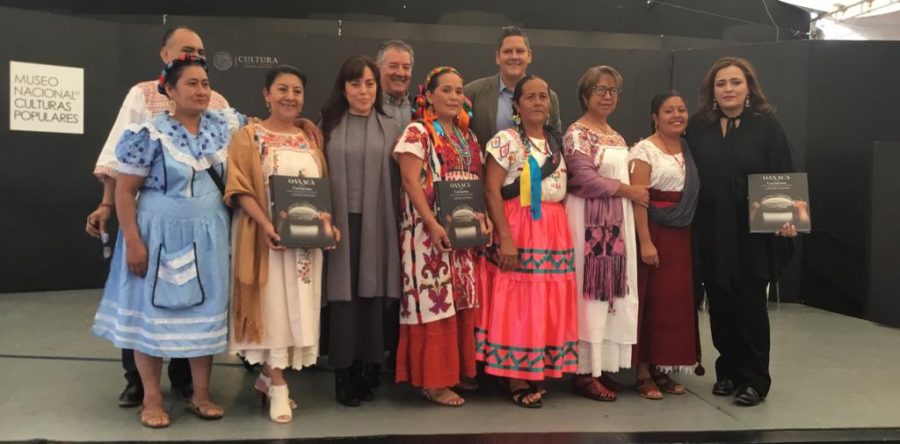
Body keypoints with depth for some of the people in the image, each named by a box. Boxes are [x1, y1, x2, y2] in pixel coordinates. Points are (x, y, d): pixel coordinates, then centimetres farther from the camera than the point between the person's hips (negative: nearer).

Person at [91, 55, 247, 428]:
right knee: (154, 311, 4)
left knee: (206, 312, 10)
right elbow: (124, 191, -11)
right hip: (160, 235, -4)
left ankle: (201, 395, 23)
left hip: (209, 237, 5)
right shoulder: (150, 134, -11)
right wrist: (133, 242, -16)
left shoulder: (222, 125, 2)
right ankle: (152, 399, 19)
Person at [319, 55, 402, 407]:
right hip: (341, 222, -1)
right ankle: (344, 375, 8)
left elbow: (396, 180, 8)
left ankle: (368, 371, 13)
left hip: (376, 224, 1)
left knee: (373, 294, 3)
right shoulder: (330, 126, 6)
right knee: (344, 295, 0)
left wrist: (397, 222, 1)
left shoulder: (390, 129, 10)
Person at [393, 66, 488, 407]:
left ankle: (458, 369, 22)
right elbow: (410, 182, -14)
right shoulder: (416, 133, -5)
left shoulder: (467, 137, 15)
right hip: (429, 231, -7)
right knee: (434, 302, -5)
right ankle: (433, 380, 3)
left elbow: (477, 183, 17)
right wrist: (433, 225, -21)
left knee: (461, 302, 11)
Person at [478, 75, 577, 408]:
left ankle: (538, 373, 19)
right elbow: (492, 190, -11)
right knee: (517, 304, -3)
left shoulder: (558, 141, 14)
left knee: (549, 304, 7)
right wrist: (505, 238, -18)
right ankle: (517, 380, 6)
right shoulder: (506, 140, -5)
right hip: (518, 229, -6)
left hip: (556, 231, 6)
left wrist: (565, 231, 10)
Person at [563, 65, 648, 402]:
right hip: (589, 219, -8)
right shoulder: (578, 133, -7)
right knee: (590, 291, -7)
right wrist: (628, 190, -10)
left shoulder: (615, 136, 19)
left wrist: (634, 192, 6)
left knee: (610, 289, 8)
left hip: (616, 220, 8)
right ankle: (584, 371, 0)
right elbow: (585, 179, -17)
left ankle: (601, 365, 16)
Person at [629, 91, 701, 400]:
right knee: (650, 300, -3)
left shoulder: (689, 150, 13)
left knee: (677, 300, 7)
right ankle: (644, 372, 7)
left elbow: (695, 196, 15)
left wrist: (693, 233, 6)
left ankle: (664, 369, 19)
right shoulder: (645, 150, -7)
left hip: (682, 235, 6)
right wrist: (645, 242, -20)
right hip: (653, 232, -6)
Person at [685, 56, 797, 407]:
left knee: (750, 304, 3)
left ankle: (754, 378, 14)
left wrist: (786, 217, -15)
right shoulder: (698, 127, 5)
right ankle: (727, 371, 22)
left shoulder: (766, 126, -2)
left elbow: (785, 176, -4)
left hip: (753, 233, -2)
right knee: (720, 304, 8)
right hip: (712, 233, 3)